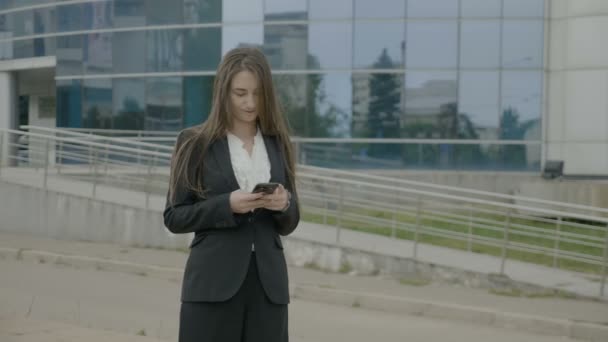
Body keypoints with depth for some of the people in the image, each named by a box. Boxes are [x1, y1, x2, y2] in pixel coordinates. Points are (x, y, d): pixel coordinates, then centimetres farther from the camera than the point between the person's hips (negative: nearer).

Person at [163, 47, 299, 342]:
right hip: (214, 283, -3)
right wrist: (227, 205, -16)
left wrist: (284, 204, -10)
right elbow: (174, 217, -2)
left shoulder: (277, 144, 11)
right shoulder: (195, 143, 0)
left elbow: (288, 224, 14)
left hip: (267, 283, 4)